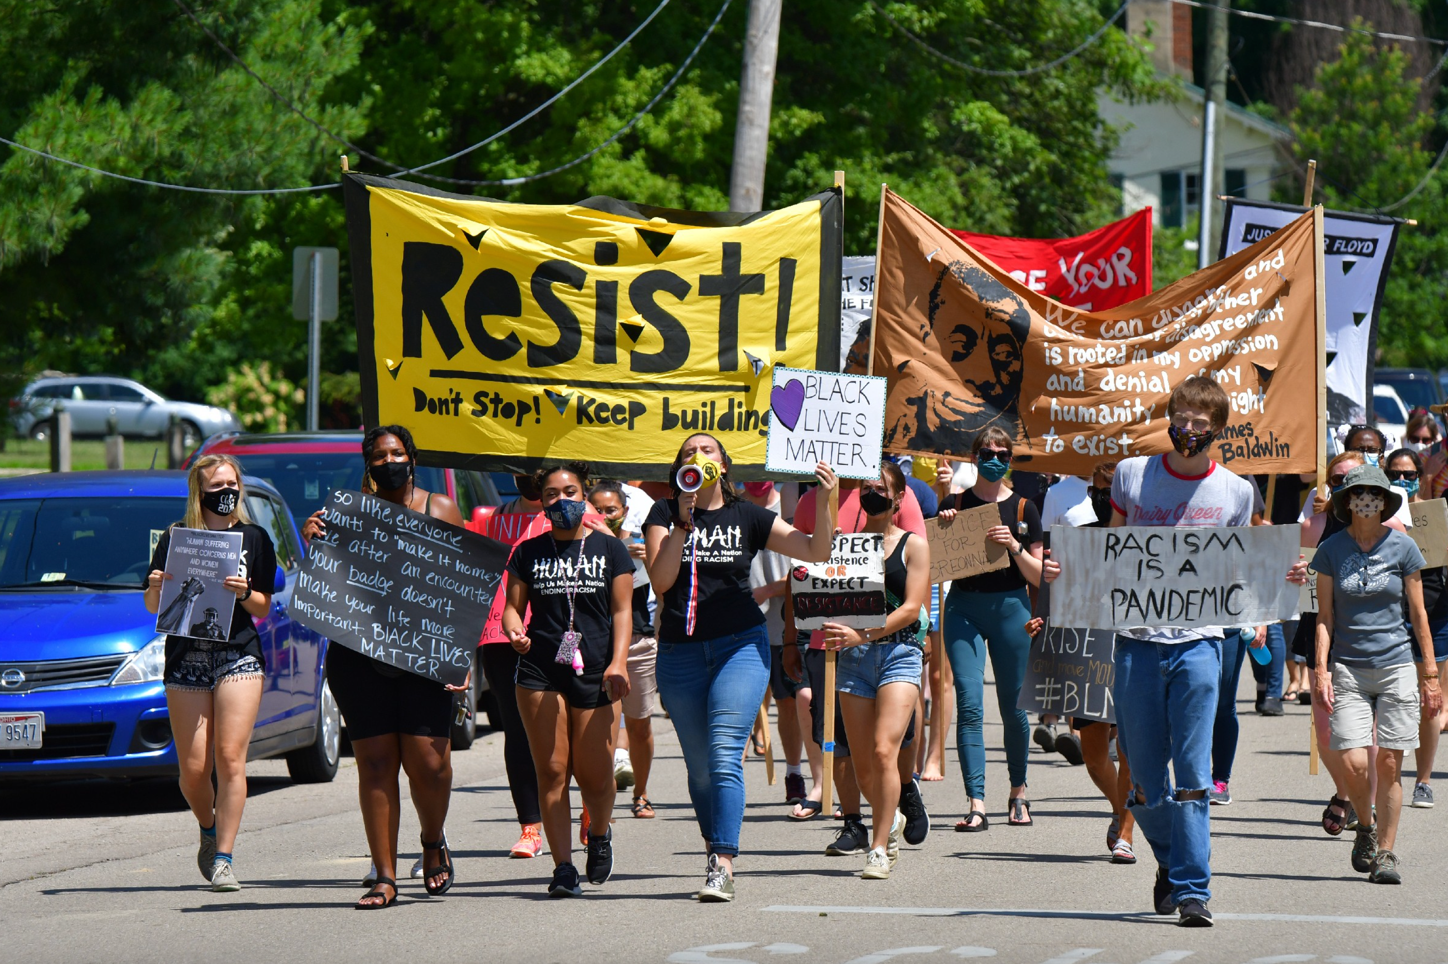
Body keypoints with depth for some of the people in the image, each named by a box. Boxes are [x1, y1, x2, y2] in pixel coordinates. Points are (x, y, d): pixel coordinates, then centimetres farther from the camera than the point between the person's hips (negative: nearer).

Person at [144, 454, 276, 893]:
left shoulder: (254, 539, 8)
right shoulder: (175, 538, 6)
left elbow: (263, 608, 8)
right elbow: (153, 606, 8)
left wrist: (244, 593, -12)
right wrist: (155, 588, -14)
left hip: (239, 655, 0)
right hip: (186, 657, 0)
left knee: (230, 759, -11)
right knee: (193, 768, -1)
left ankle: (223, 859, -9)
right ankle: (209, 832, 28)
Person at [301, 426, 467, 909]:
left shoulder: (441, 510, 9)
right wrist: (313, 542, -11)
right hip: (359, 652, 1)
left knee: (427, 759, -9)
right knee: (374, 761, -1)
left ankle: (433, 843, 20)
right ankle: (384, 877, 3)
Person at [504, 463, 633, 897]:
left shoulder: (609, 549, 9)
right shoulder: (529, 552, 13)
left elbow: (622, 611, 6)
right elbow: (513, 606, 13)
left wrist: (618, 661, -8)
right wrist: (514, 631, -11)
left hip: (595, 673, -1)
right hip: (540, 672, 1)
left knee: (595, 776, -3)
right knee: (552, 772, -5)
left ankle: (599, 834, 29)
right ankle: (563, 868, -3)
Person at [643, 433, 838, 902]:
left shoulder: (746, 517, 5)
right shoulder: (665, 514, 5)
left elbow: (817, 551, 4)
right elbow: (660, 581, -7)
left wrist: (824, 501, -11)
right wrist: (682, 525, -14)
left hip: (740, 646, -2)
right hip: (680, 651, 2)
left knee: (724, 756, -16)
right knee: (699, 767, 7)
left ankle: (722, 866, -22)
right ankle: (716, 850, 23)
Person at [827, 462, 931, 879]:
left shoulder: (913, 545, 4)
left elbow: (911, 608, -6)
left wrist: (863, 634, -19)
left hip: (898, 652, -3)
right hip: (853, 657, 3)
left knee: (885, 751, -18)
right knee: (863, 766, 3)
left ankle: (880, 850, -15)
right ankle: (891, 820, 32)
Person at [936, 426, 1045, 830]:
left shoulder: (1023, 509, 5)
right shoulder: (956, 504, 6)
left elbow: (1039, 576, 4)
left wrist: (1014, 547, -13)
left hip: (1009, 607, 0)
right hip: (964, 606, 0)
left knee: (1013, 706, 8)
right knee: (969, 703, -11)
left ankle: (1018, 791, 29)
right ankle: (976, 804, -16)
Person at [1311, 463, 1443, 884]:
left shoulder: (1402, 548, 2)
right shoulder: (1332, 550, 3)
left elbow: (1418, 614, 6)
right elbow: (1325, 616, 5)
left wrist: (1430, 674, 5)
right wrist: (1321, 670, -5)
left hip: (1396, 666, 0)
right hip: (1348, 668, 0)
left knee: (1389, 764, -4)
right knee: (1353, 762, -10)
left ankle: (1385, 852, 6)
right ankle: (1365, 827, 18)